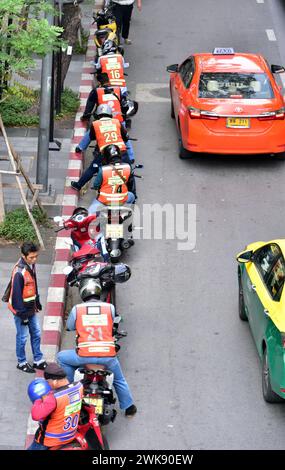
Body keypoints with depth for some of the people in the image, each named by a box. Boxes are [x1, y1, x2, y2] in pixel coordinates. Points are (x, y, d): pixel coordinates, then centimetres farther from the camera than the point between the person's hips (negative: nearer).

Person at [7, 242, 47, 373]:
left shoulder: (31, 265, -1)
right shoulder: (19, 272, -28)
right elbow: (16, 294, -23)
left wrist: (37, 302, 19)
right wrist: (22, 313, -18)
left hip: (31, 308, 8)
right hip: (21, 309, -8)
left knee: (36, 334, 15)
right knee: (22, 337, 6)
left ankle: (38, 360, 26)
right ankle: (22, 362, 22)